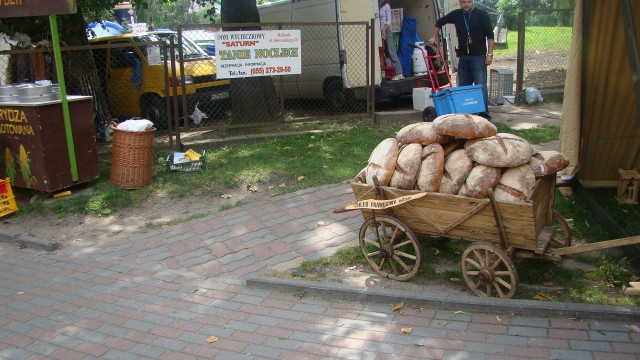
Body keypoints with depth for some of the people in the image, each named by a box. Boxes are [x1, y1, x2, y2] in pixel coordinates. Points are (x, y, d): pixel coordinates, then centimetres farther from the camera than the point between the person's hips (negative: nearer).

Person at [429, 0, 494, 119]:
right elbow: (440, 22, 23)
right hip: (463, 57, 5)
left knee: (480, 86, -10)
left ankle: (484, 114, -8)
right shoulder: (456, 15, 6)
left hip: (478, 57, -5)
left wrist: (490, 54, -11)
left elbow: (490, 35, -5)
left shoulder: (482, 15, -4)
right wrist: (434, 37, 16)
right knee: (463, 86, 8)